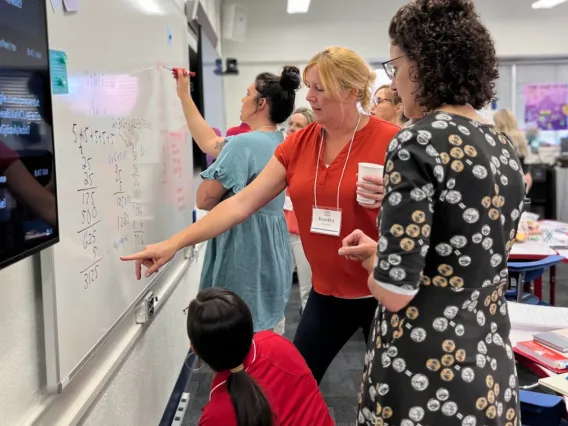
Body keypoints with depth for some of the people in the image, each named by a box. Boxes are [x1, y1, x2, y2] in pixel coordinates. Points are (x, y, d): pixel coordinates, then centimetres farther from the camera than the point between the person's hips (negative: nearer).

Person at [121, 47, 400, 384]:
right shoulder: (298, 145, -1)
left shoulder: (389, 141, -14)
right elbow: (241, 204, -3)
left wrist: (391, 199, -28)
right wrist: (175, 243, -8)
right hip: (328, 291, 4)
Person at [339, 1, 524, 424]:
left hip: (424, 375, -7)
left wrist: (373, 262, -1)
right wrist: (382, 249, 16)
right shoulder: (505, 147, 4)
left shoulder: (418, 144, -19)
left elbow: (395, 291, -22)